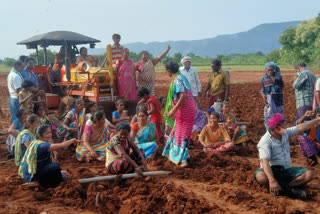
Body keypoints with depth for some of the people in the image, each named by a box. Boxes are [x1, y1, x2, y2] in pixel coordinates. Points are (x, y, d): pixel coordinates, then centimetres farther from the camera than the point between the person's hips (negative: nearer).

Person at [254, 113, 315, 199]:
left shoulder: (285, 133, 5)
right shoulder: (265, 141, -19)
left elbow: (300, 128, 16)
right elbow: (265, 161, -32)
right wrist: (272, 180, -45)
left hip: (287, 170, 6)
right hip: (273, 171, -6)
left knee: (308, 174, -16)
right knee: (260, 176, -39)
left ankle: (281, 188, -28)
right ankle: (291, 188, -35)